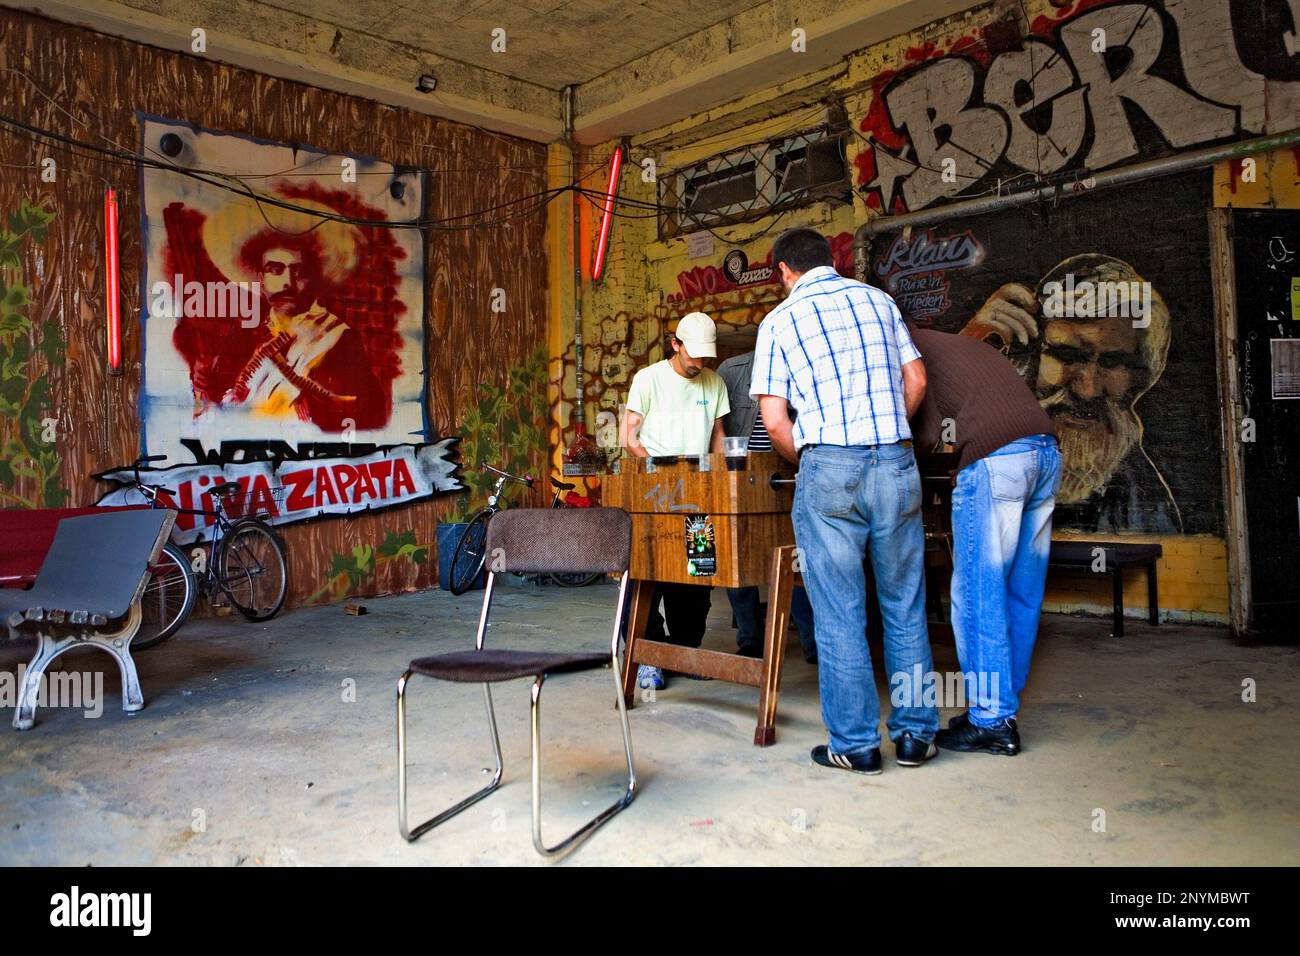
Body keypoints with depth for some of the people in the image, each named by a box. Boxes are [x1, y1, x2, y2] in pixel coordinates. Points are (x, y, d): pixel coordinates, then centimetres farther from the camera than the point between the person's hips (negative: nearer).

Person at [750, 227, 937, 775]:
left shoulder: (778, 321, 5)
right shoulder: (878, 300, 14)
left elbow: (773, 420, 0)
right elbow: (916, 380, 14)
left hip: (829, 468, -3)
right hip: (897, 463, 4)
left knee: (839, 613, 4)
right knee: (904, 606, 12)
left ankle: (856, 744, 11)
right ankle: (915, 734, 20)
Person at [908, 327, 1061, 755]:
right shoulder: (963, 345, 32)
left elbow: (929, 430, -2)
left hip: (996, 457, -8)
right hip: (1046, 450, 8)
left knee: (979, 595, -2)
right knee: (1021, 593, 12)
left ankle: (993, 722, 3)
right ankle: (1002, 705, 21)